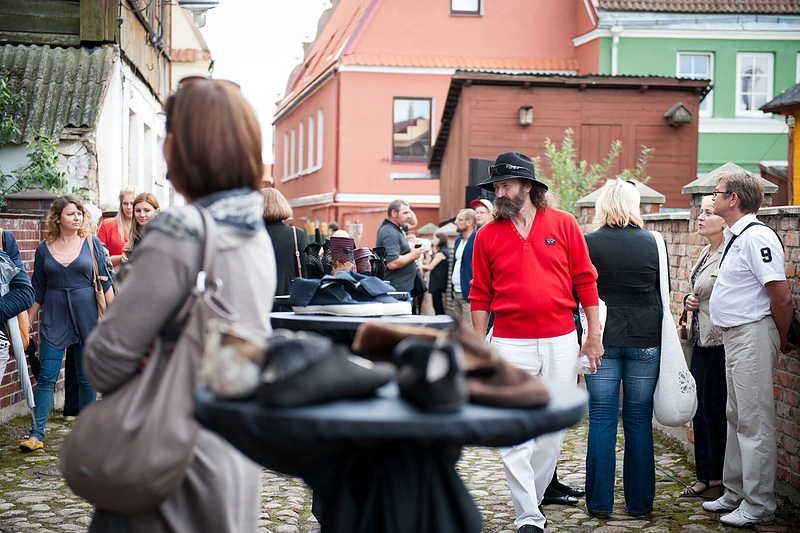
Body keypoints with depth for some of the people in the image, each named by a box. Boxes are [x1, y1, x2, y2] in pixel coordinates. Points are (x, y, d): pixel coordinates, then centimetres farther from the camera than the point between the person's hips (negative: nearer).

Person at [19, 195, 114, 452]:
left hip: (87, 318, 0)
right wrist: (26, 324, 7)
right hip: (54, 320, 1)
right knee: (46, 377, -3)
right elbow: (37, 291, 8)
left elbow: (105, 281, 3)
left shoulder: (92, 243, 0)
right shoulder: (44, 248, 3)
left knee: (87, 378, 7)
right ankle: (36, 434, -2)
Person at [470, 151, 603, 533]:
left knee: (553, 427, 9)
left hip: (560, 342, 1)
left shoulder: (563, 223, 1)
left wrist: (594, 335, 2)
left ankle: (532, 496, 26)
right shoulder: (488, 235, 3)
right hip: (510, 344, -1)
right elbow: (480, 295, 6)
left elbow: (585, 280, 4)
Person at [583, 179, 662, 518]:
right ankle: (639, 502, 13)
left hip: (601, 339, -1)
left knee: (602, 421, 4)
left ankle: (600, 502, 8)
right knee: (639, 421, 7)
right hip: (645, 339, 1)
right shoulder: (652, 243, -2)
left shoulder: (588, 244, -5)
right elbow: (663, 293, 7)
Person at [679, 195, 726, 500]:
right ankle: (707, 477, 20)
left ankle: (722, 479, 10)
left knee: (717, 408, -2)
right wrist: (690, 301, 9)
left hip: (721, 342, -9)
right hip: (702, 341, 9)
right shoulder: (705, 254, 15)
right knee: (701, 408, 12)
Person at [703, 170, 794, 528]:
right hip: (732, 337, 11)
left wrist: (781, 340, -7)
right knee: (736, 417, 18)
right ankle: (734, 494, 29)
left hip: (752, 337, -11)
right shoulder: (734, 237, 13)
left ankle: (758, 506, 4)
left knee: (754, 422, -4)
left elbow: (782, 297, -20)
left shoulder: (756, 237, -18)